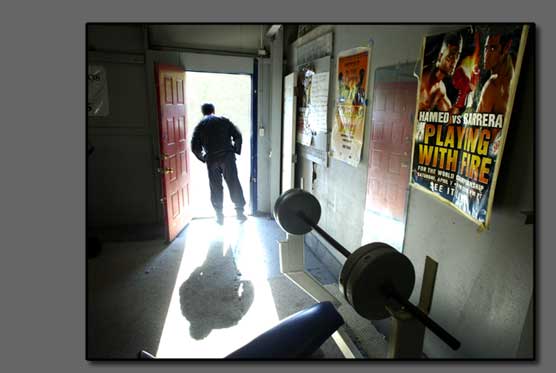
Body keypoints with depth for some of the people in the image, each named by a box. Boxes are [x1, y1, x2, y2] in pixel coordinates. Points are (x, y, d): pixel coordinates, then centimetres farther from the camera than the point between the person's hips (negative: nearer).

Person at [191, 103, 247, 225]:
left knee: (216, 187, 9)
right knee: (234, 184, 6)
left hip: (212, 159, 1)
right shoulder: (224, 120, 11)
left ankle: (219, 216, 13)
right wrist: (235, 151, 11)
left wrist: (203, 158, 16)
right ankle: (239, 211, 7)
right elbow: (238, 136, 2)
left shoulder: (200, 126, 11)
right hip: (227, 157, 0)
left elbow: (195, 147, 3)